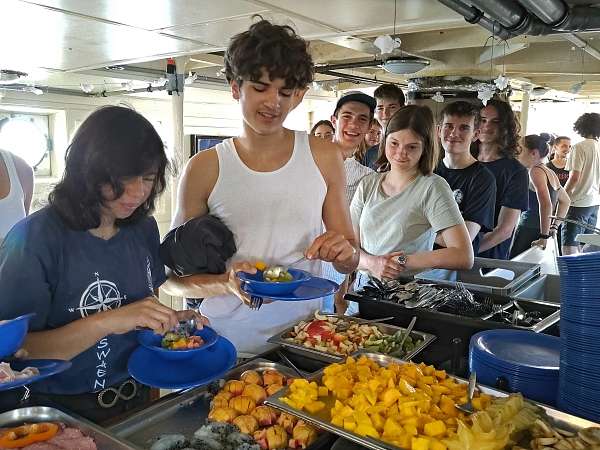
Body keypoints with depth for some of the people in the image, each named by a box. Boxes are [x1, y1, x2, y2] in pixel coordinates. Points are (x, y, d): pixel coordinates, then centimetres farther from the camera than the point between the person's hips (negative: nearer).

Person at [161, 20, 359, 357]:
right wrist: (226, 283, -18)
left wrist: (344, 251, -14)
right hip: (227, 346, -1)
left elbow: (351, 262, 8)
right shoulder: (204, 168, -2)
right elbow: (172, 278, 0)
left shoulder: (324, 157, 3)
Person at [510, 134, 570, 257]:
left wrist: (544, 236, -22)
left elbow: (545, 204, -24)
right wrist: (554, 226, 26)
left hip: (529, 232, -9)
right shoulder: (550, 173, 16)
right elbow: (566, 201, 28)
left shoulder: (536, 170, -11)